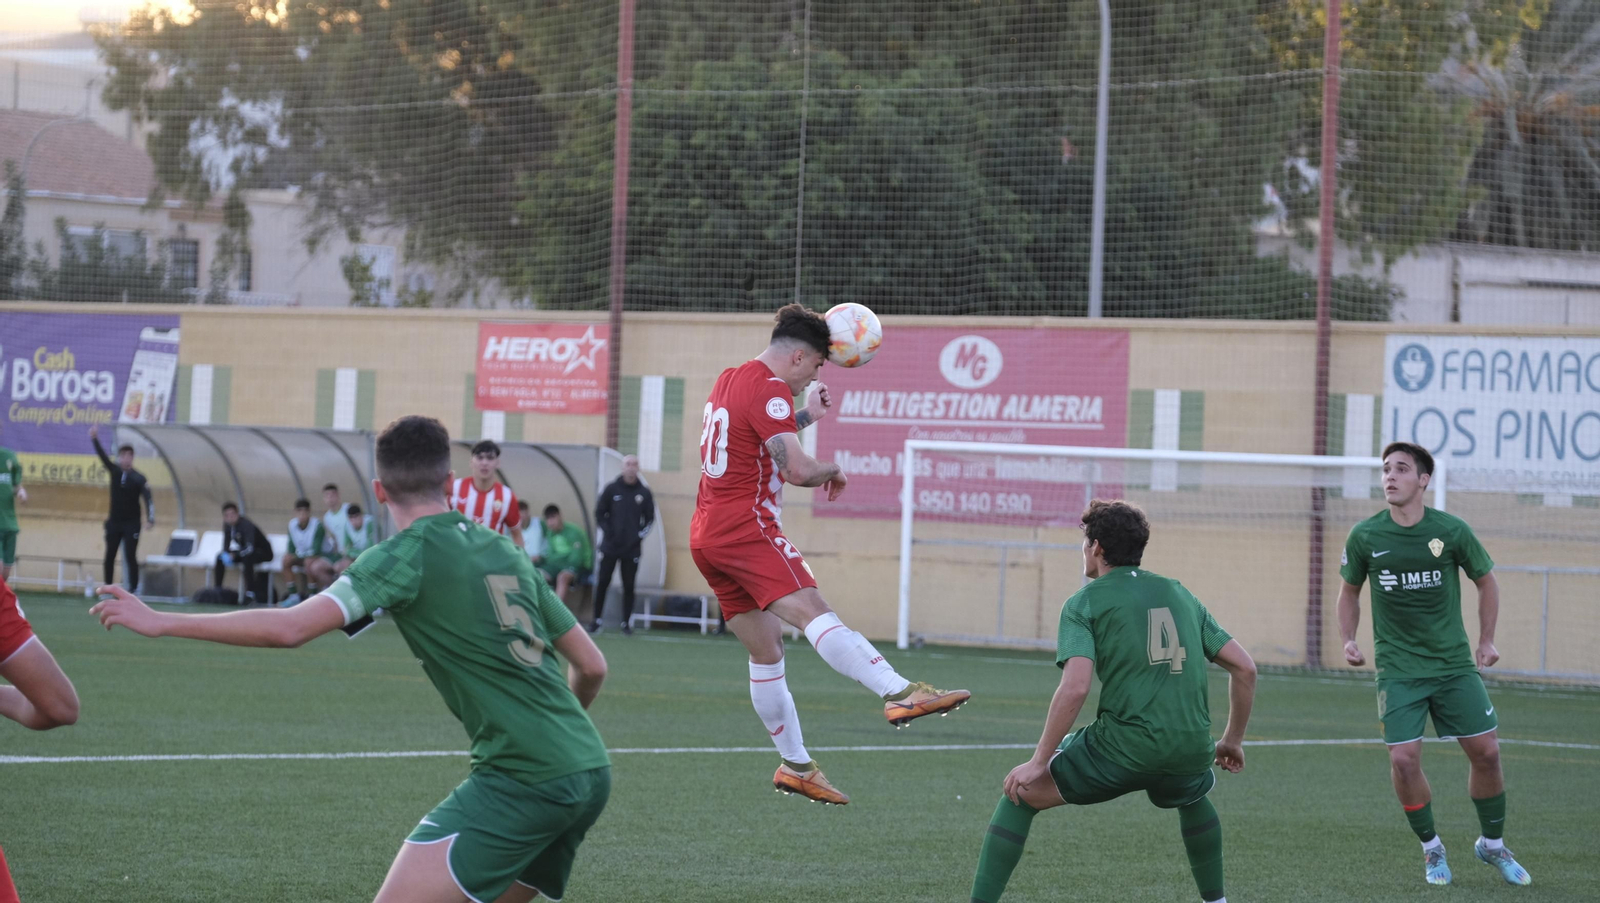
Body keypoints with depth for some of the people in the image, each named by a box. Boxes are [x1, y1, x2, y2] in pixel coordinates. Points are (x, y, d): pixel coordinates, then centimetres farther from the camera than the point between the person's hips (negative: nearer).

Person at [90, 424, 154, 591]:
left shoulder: (139, 479, -11)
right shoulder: (115, 471, 1)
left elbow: (147, 499, -20)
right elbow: (103, 456, -9)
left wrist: (150, 518, -34)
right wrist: (95, 440, -24)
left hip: (131, 524, -4)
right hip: (114, 522, 4)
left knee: (130, 557, -8)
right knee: (110, 556, 4)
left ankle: (133, 589, -4)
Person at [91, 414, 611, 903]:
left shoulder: (408, 553, -4)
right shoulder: (505, 551, 17)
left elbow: (291, 628, -15)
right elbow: (592, 666, 20)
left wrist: (160, 622, -9)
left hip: (522, 777, -8)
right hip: (591, 775, 8)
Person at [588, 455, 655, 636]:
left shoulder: (644, 492, 4)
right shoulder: (611, 489, 1)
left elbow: (650, 518, 10)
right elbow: (600, 514, 5)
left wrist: (640, 534, -3)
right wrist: (607, 532, -6)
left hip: (632, 548, 1)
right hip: (610, 546, -1)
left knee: (629, 586, 2)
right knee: (602, 583, -1)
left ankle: (626, 622, 9)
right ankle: (596, 621, 6)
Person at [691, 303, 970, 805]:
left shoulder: (729, 380, 20)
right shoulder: (770, 389, -9)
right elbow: (797, 469, -18)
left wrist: (807, 415, 35)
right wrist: (833, 473, 2)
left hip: (706, 536, 10)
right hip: (746, 527, -10)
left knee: (766, 649, 12)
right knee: (814, 613, -27)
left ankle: (794, 765, 15)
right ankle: (899, 694, -43)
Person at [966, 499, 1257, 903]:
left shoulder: (1086, 601, 1)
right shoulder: (1180, 594, 17)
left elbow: (1075, 687, -13)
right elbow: (1245, 668, 15)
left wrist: (1039, 762, -9)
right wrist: (1232, 741, 27)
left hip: (1121, 748, -5)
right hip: (1191, 750, 5)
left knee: (1020, 794, 12)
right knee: (1193, 796, 40)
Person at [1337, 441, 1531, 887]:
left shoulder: (1452, 531, -7)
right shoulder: (1365, 536, -5)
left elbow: (1486, 580, 8)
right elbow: (1350, 590, 12)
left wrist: (1486, 641, 4)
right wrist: (1349, 640, -2)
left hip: (1454, 663, 1)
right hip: (1398, 668, -1)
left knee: (1485, 751, 0)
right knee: (1404, 759, -11)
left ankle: (1493, 844, 22)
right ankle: (1431, 848, 12)